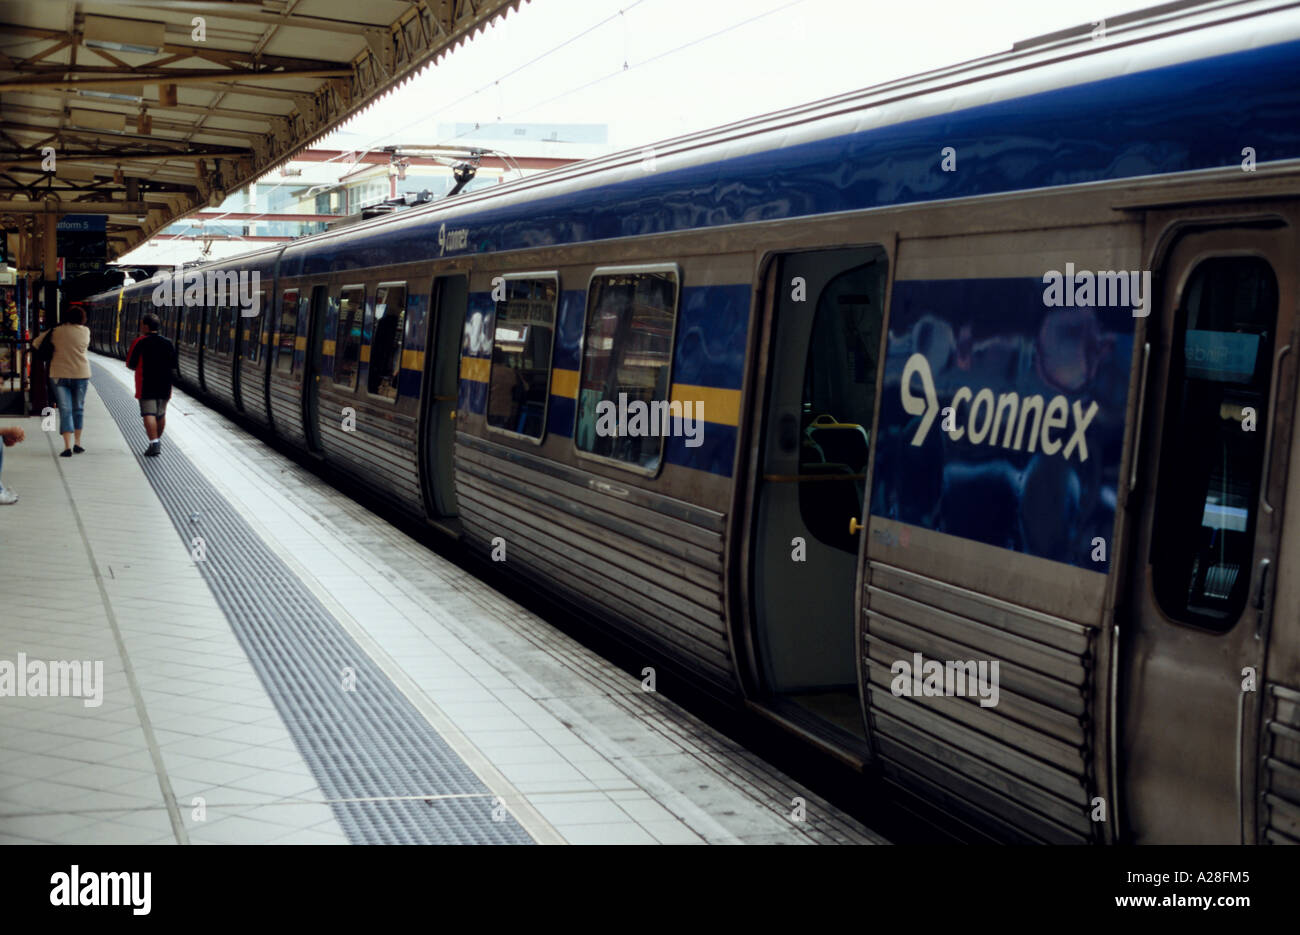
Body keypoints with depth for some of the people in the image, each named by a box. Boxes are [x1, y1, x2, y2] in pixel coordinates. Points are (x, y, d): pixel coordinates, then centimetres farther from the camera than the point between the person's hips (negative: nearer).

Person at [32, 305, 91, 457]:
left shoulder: (57, 331, -2)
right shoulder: (85, 331, -2)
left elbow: (36, 343, 6)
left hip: (60, 374, -1)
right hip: (81, 374, 1)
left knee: (65, 410, -1)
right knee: (78, 408, 15)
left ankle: (67, 446, -12)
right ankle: (77, 443, 19)